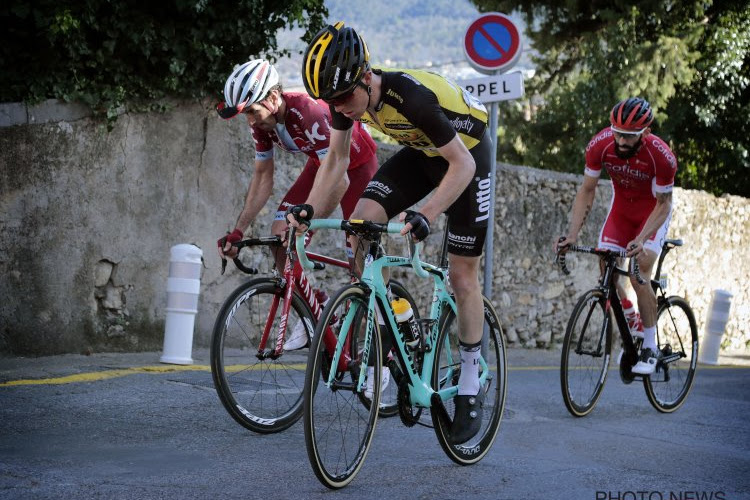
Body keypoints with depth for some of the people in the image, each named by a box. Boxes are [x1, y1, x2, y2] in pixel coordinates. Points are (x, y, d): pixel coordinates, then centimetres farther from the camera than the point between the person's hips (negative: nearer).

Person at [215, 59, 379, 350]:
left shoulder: (309, 112, -40)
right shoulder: (262, 122, -17)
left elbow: (339, 180, -43)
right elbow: (262, 178, -5)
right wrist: (238, 231, -12)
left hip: (357, 164, -7)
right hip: (321, 163, 7)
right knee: (280, 234, -9)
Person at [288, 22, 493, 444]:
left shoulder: (413, 96, -39)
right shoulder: (347, 95, -20)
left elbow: (462, 164, -34)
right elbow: (337, 160, -8)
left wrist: (425, 215, -44)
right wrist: (310, 210, -23)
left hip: (467, 153, -6)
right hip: (419, 152, 6)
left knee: (463, 275, -2)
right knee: (362, 220, -16)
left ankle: (471, 387, 13)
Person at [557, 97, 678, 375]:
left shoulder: (661, 157, -34)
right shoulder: (600, 146, -25)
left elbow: (663, 204, -24)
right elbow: (586, 191, -14)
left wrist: (641, 239, -37)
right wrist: (572, 235, -23)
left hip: (654, 210, -4)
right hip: (622, 206, 4)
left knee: (639, 275, -19)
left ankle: (650, 347, -5)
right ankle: (633, 325, 13)